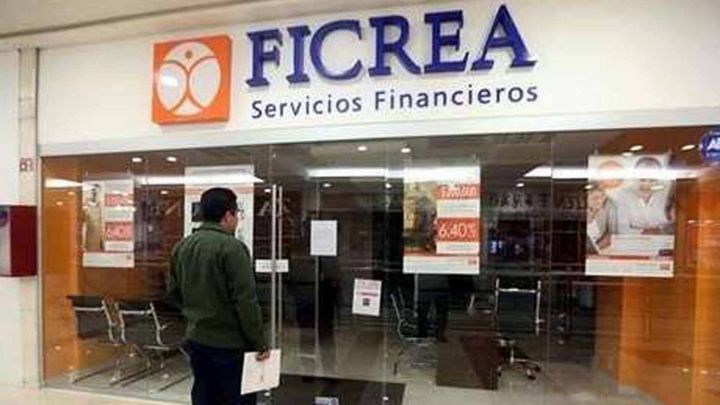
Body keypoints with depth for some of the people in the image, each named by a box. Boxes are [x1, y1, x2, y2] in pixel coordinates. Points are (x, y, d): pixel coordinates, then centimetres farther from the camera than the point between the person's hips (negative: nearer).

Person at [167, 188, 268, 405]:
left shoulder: (181, 247, 5)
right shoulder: (231, 247, -20)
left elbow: (173, 294, 12)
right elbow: (246, 301, -21)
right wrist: (260, 343, -14)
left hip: (196, 339, 8)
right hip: (230, 342, -7)